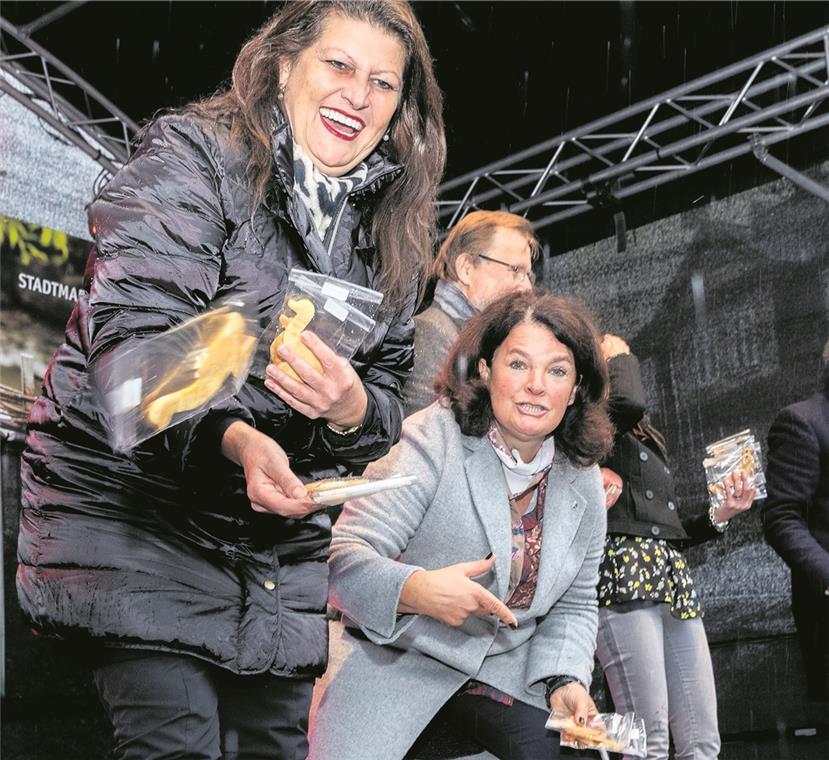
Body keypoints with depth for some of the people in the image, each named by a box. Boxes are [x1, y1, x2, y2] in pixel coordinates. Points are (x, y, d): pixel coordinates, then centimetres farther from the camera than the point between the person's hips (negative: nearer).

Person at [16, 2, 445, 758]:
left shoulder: (392, 236, 10)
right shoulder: (192, 157, -9)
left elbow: (390, 400, 7)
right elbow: (133, 340, -21)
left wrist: (353, 409, -19)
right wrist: (233, 438, -38)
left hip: (282, 532, 6)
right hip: (136, 502, -6)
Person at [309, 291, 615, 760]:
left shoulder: (584, 482, 2)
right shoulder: (434, 442, -17)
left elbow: (574, 603, 11)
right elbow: (344, 555, -23)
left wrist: (565, 680, -6)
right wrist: (416, 590, -40)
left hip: (506, 668, 5)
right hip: (396, 659, -5)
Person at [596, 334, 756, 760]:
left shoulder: (644, 443, 28)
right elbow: (628, 403, -19)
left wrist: (721, 514, 11)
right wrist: (617, 356, 1)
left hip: (673, 582, 8)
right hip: (624, 579, -8)